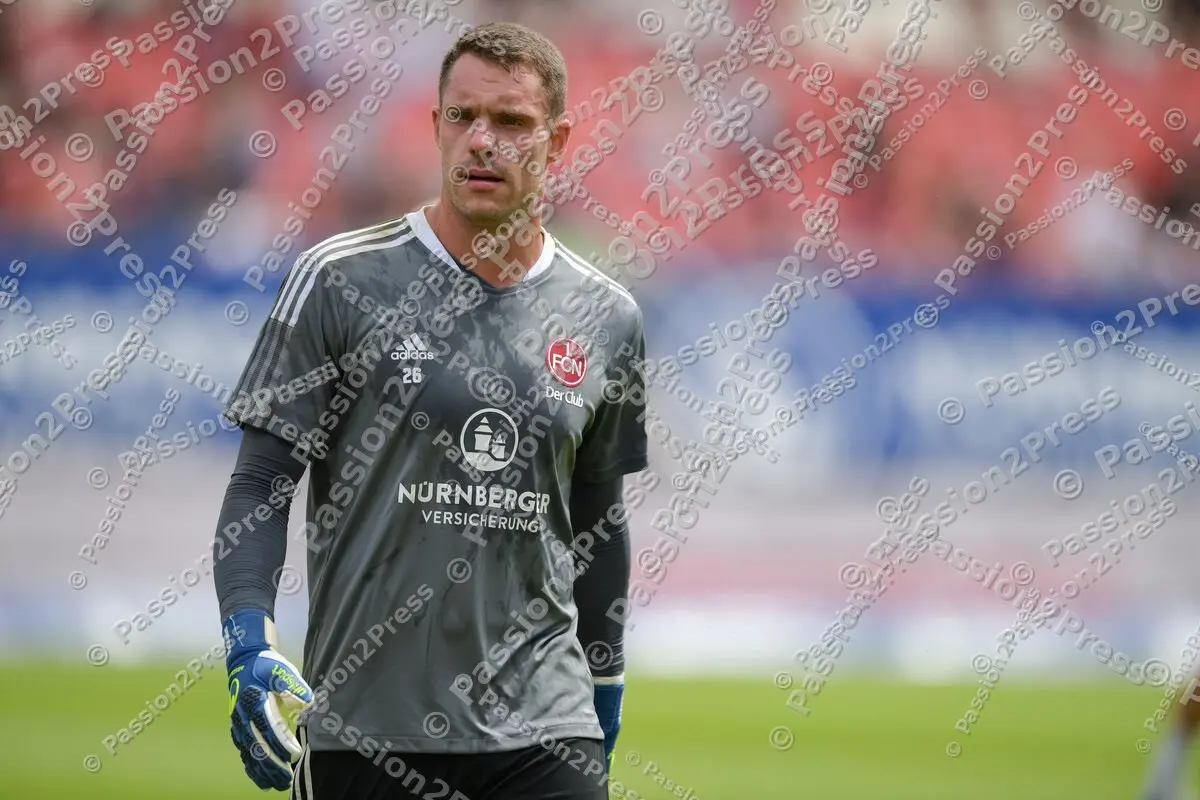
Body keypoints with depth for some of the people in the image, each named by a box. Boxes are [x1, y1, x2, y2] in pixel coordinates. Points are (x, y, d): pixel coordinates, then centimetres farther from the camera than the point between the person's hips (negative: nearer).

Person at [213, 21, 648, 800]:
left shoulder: (608, 320, 9)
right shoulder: (340, 282, -2)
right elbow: (261, 482, -3)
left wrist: (605, 685, 22)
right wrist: (250, 641, -17)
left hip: (543, 734, 2)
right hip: (361, 731, -2)